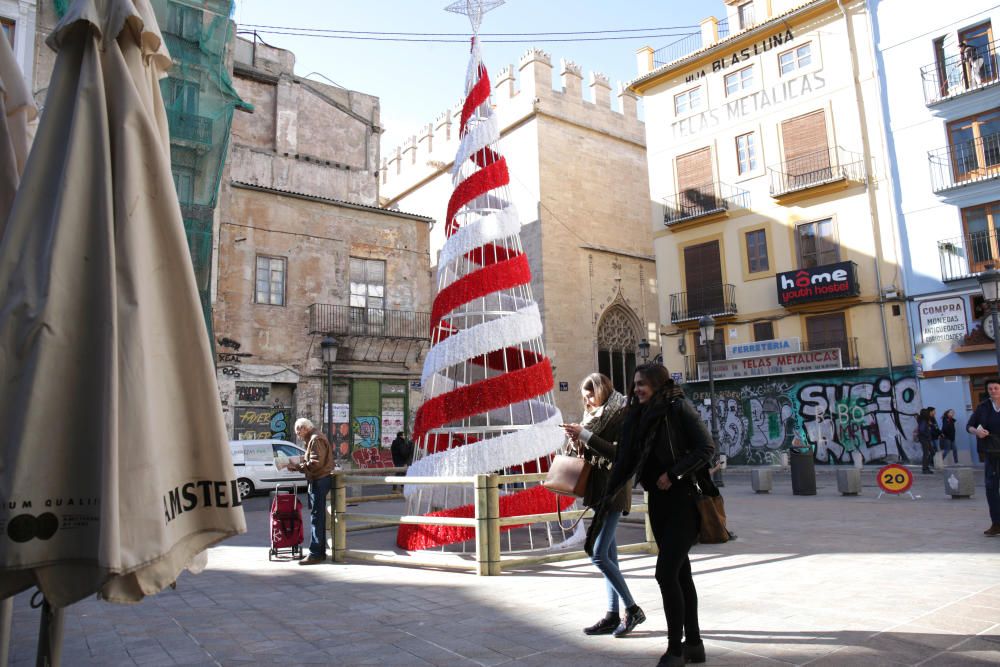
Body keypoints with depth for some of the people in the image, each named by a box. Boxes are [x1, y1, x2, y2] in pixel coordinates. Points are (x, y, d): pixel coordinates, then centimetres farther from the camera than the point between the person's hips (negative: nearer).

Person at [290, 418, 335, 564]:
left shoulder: (316, 439, -13)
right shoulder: (313, 439, 20)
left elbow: (316, 463, -22)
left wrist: (298, 466, -14)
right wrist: (298, 464, 6)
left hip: (319, 481, -11)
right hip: (318, 480, 11)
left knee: (316, 517, -9)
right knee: (318, 516, 14)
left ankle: (316, 554, -6)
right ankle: (320, 552, 21)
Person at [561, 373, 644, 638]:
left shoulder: (620, 415, -10)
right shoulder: (595, 416, 14)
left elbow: (619, 453, -20)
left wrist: (585, 436, -21)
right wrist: (580, 443, 0)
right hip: (599, 490, 9)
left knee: (598, 554, -11)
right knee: (608, 556, 10)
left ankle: (632, 609, 2)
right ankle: (613, 615, 16)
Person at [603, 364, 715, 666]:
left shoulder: (679, 408, -9)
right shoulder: (637, 417, 9)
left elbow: (707, 448, -14)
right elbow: (625, 461, 10)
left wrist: (674, 474, -19)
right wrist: (607, 495, 5)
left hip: (684, 499, -7)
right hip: (657, 501, 7)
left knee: (666, 572, -9)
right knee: (680, 572, 14)